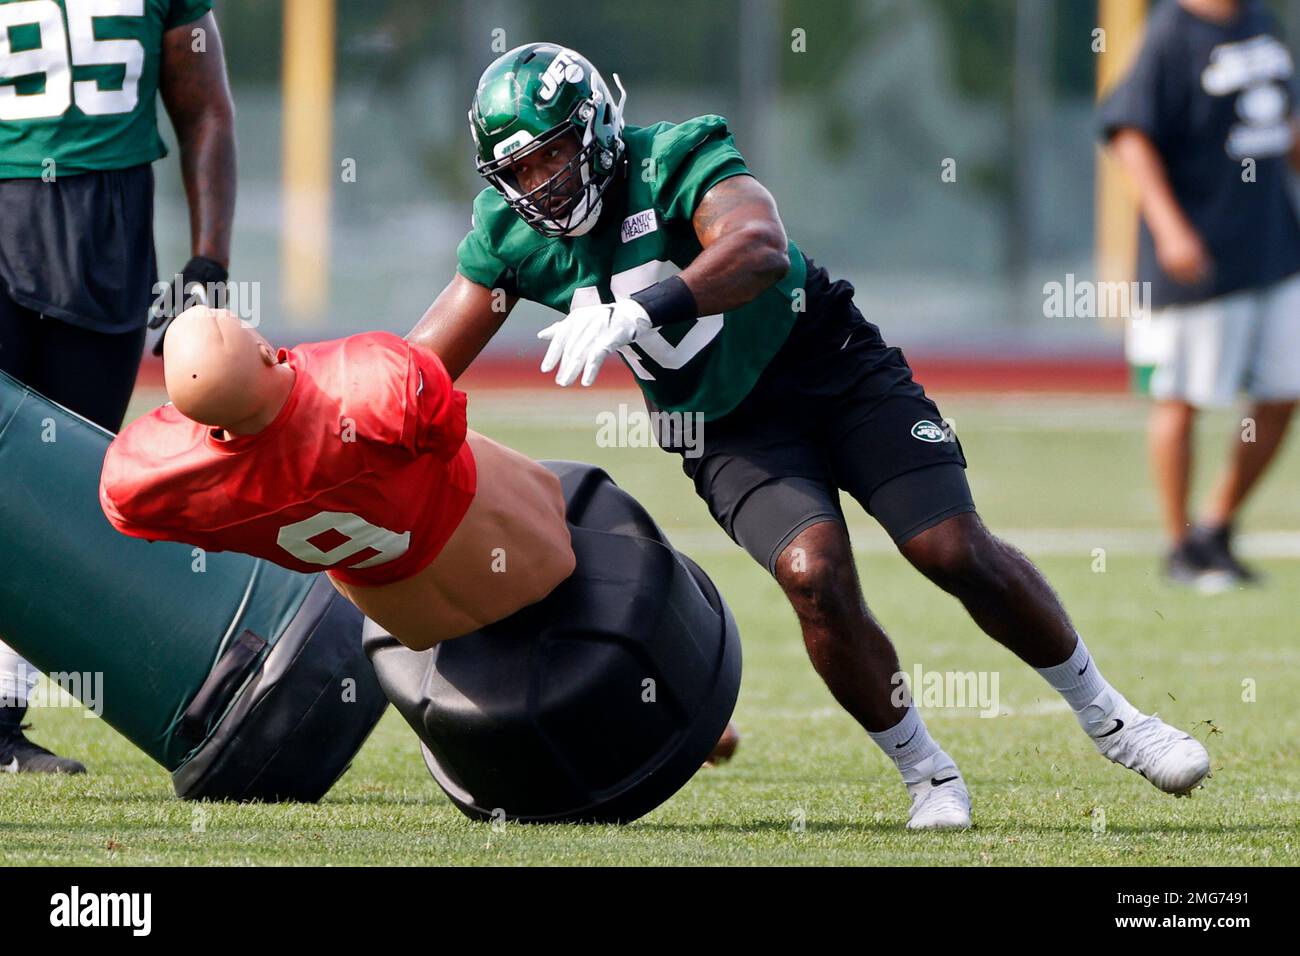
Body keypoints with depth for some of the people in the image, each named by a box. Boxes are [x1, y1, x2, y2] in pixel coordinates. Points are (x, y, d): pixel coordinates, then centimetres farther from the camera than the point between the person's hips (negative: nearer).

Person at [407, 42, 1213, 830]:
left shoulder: (672, 162, -25)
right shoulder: (512, 238, -8)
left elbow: (762, 248, -46)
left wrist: (635, 315, -57)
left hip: (829, 360, -3)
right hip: (731, 430, 3)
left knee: (957, 552, -10)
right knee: (815, 572, -24)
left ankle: (1106, 716, 12)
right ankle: (927, 775, -6)